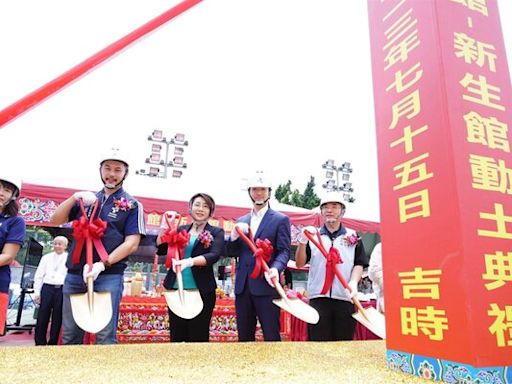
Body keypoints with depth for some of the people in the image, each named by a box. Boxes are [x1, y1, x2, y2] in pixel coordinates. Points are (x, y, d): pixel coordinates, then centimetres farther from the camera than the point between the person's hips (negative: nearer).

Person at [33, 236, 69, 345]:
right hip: (47, 288, 2)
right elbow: (39, 276, 12)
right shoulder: (46, 257, 12)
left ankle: (53, 343, 14)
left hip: (62, 289, -2)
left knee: (57, 318, 3)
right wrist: (37, 292, 5)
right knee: (42, 317, 1)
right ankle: (40, 342, 13)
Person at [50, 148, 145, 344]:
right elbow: (55, 220, 10)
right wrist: (74, 198, -7)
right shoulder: (87, 199, 14)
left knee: (105, 336, -2)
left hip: (109, 276, -4)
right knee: (69, 335, 11)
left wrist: (102, 264, -18)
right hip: (74, 274, 4)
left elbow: (131, 243, -6)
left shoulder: (131, 204, 2)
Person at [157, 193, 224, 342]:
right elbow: (161, 249, 5)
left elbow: (214, 255, -16)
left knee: (198, 338, 4)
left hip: (202, 292, -3)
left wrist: (190, 261, -31)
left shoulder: (216, 232, 0)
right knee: (176, 336, 11)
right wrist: (165, 226, -6)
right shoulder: (181, 230, 11)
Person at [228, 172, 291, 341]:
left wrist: (275, 268, -26)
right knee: (244, 336, 13)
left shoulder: (281, 219, 2)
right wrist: (234, 236, -8)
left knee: (271, 336, -1)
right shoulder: (241, 221, 16)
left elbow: (284, 251, -6)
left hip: (266, 286, -5)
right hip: (243, 286, 5)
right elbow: (232, 252, 13)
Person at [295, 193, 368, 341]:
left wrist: (353, 282, -12)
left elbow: (359, 264, 7)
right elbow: (300, 264, 4)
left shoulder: (353, 236, 10)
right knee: (318, 342, 1)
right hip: (318, 298, 0)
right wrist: (302, 242, -12)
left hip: (345, 298, 1)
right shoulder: (312, 235, 9)